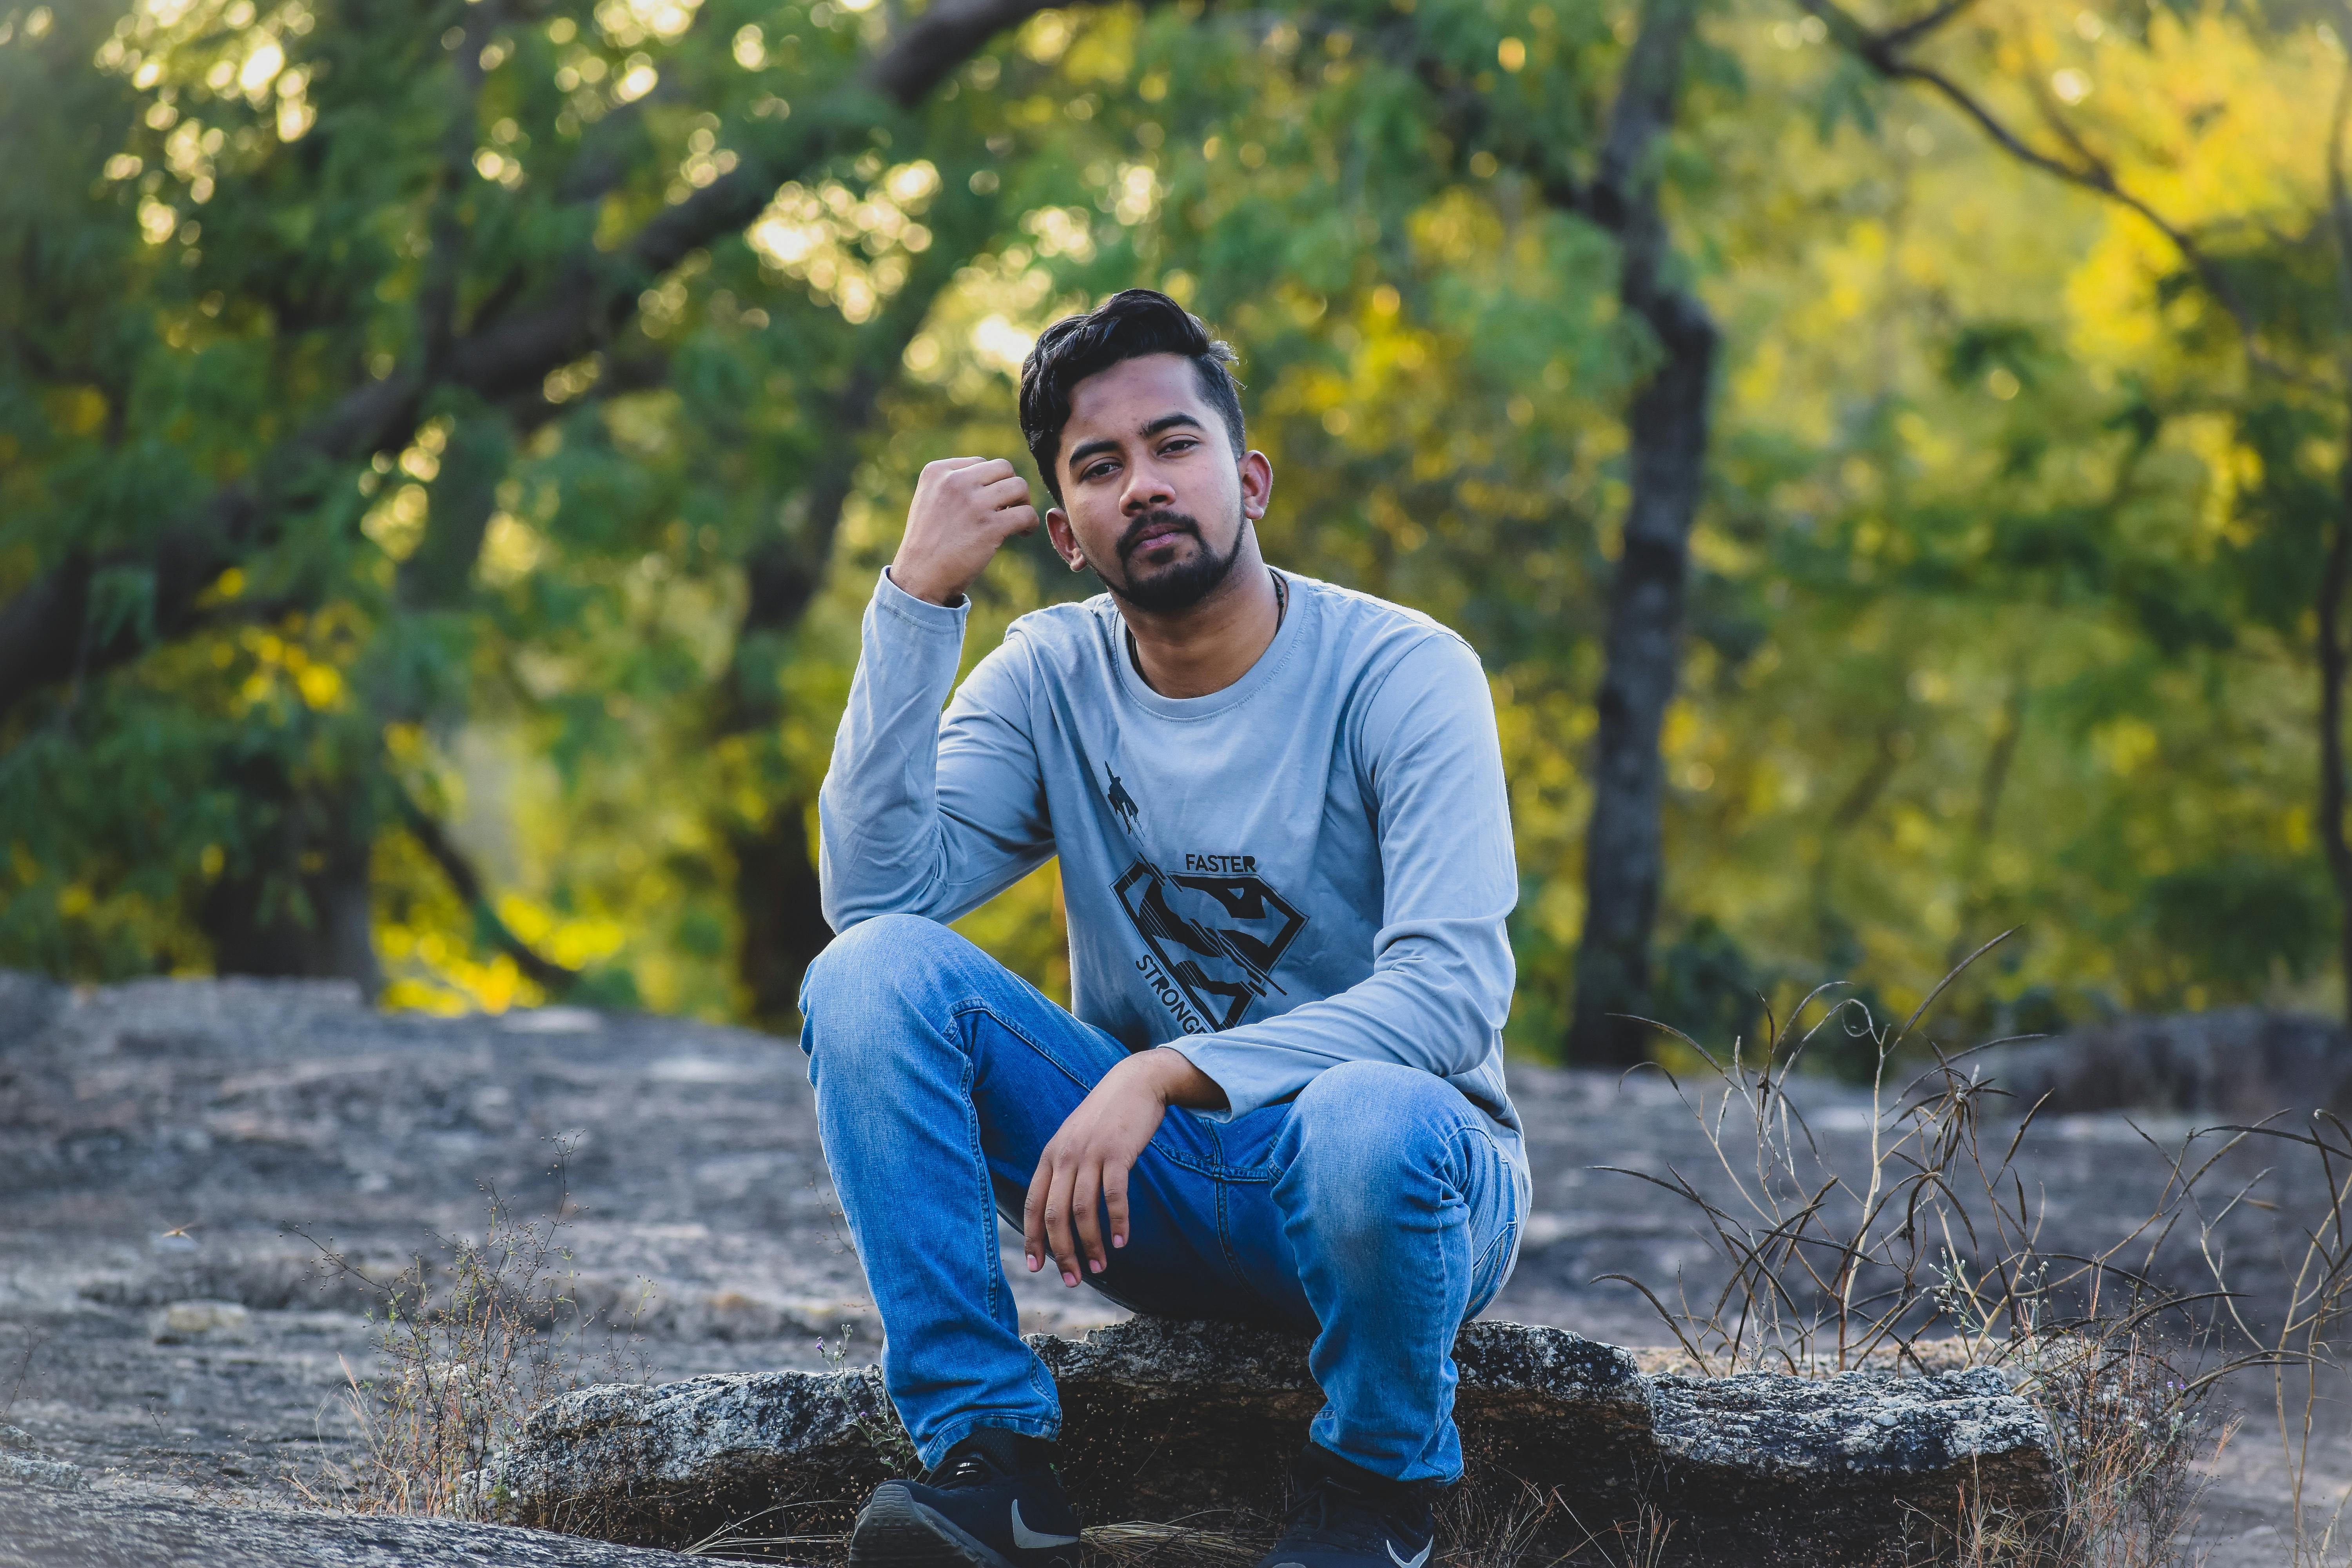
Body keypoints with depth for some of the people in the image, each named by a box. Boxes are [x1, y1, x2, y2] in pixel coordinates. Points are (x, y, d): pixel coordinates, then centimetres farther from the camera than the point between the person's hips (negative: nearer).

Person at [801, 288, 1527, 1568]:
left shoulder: (1404, 673, -13)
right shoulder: (1050, 678, 0)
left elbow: (1453, 991, -24)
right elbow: (878, 889, -15)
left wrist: (1165, 1075, -34)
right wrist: (917, 600, -19)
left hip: (1405, 1177, -3)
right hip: (1148, 1183, 4)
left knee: (1372, 1123, -40)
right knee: (870, 972, -18)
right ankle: (991, 1461, -17)